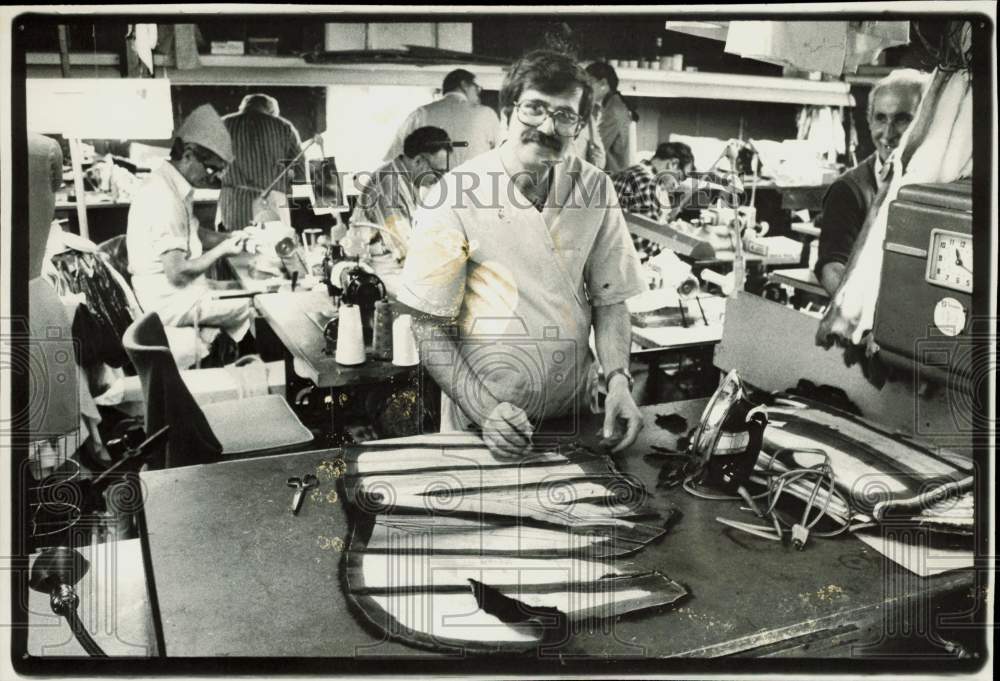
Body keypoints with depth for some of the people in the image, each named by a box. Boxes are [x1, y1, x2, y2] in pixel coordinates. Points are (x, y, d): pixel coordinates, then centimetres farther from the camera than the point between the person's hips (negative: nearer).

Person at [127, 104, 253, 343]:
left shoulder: (169, 183, 4)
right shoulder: (165, 199, -26)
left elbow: (193, 233, 18)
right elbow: (177, 273, -28)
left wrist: (228, 238, 0)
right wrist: (222, 250, -15)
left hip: (174, 290, 10)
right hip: (173, 302, -10)